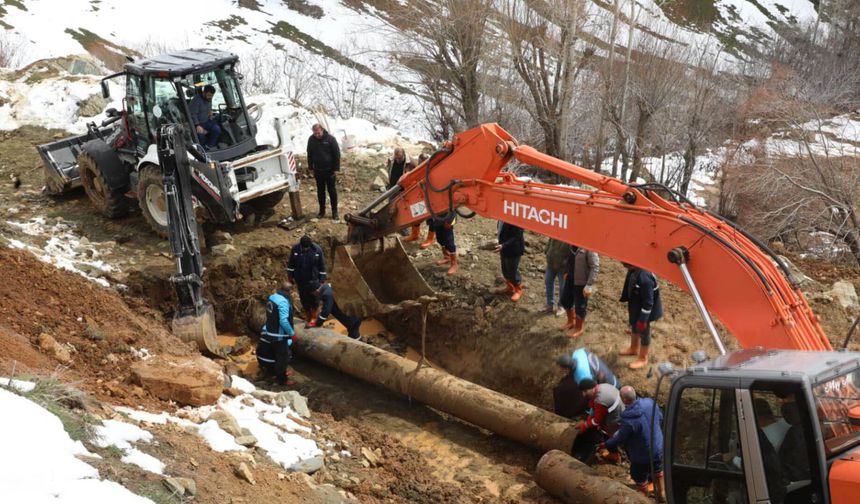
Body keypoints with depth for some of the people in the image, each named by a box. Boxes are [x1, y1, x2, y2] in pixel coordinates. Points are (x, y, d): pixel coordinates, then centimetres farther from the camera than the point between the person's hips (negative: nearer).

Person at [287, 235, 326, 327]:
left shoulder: (317, 249, -13)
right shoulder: (295, 249, -10)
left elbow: (322, 266, -4)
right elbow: (291, 264, 4)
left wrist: (322, 280, -2)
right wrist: (290, 276, 4)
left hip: (313, 280, -2)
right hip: (301, 280, 2)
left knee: (314, 299, -1)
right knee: (304, 299, 11)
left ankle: (313, 317, 14)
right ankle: (309, 317, 26)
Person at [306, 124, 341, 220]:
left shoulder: (330, 139, -12)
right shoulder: (311, 140, -2)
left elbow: (337, 154, -8)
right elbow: (309, 154, 10)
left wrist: (336, 169, -10)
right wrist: (311, 168, 8)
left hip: (329, 170, -3)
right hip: (318, 171, 3)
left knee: (332, 191, 3)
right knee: (320, 191, 12)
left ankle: (334, 212, 11)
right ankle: (322, 211, 22)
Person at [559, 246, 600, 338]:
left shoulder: (589, 247, -26)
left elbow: (595, 267, -24)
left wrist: (589, 285, -25)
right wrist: (566, 271, 17)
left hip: (581, 281, -8)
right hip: (570, 278, 8)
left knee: (580, 305, 7)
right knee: (565, 300, 22)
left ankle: (579, 328, 28)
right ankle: (571, 322, 45)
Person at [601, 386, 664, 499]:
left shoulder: (628, 420, -37)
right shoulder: (650, 403, -20)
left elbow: (620, 439, -19)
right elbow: (660, 418, -1)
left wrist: (606, 444, 0)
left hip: (642, 456, -6)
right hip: (658, 447, 6)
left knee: (640, 479, 24)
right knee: (658, 470, 33)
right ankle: (661, 493, 56)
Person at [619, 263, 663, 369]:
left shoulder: (644, 278, -40)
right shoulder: (634, 271, -12)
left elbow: (648, 302, -30)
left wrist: (643, 319, -22)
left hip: (643, 311, -9)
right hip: (635, 307, 9)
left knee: (643, 332, 13)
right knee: (634, 327, 29)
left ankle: (643, 358, 34)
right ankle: (634, 348, 54)